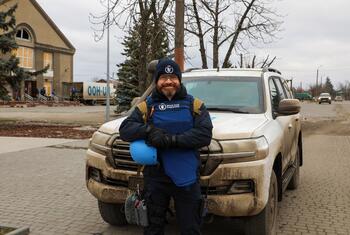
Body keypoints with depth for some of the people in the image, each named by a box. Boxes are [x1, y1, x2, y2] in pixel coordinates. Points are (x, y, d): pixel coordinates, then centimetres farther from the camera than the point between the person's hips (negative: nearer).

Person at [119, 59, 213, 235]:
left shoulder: (194, 105, 3)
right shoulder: (146, 106, 7)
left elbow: (205, 135, -10)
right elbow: (124, 129, -4)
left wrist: (172, 139, -19)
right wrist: (148, 130, -22)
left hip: (186, 178, -1)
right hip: (155, 176, 1)